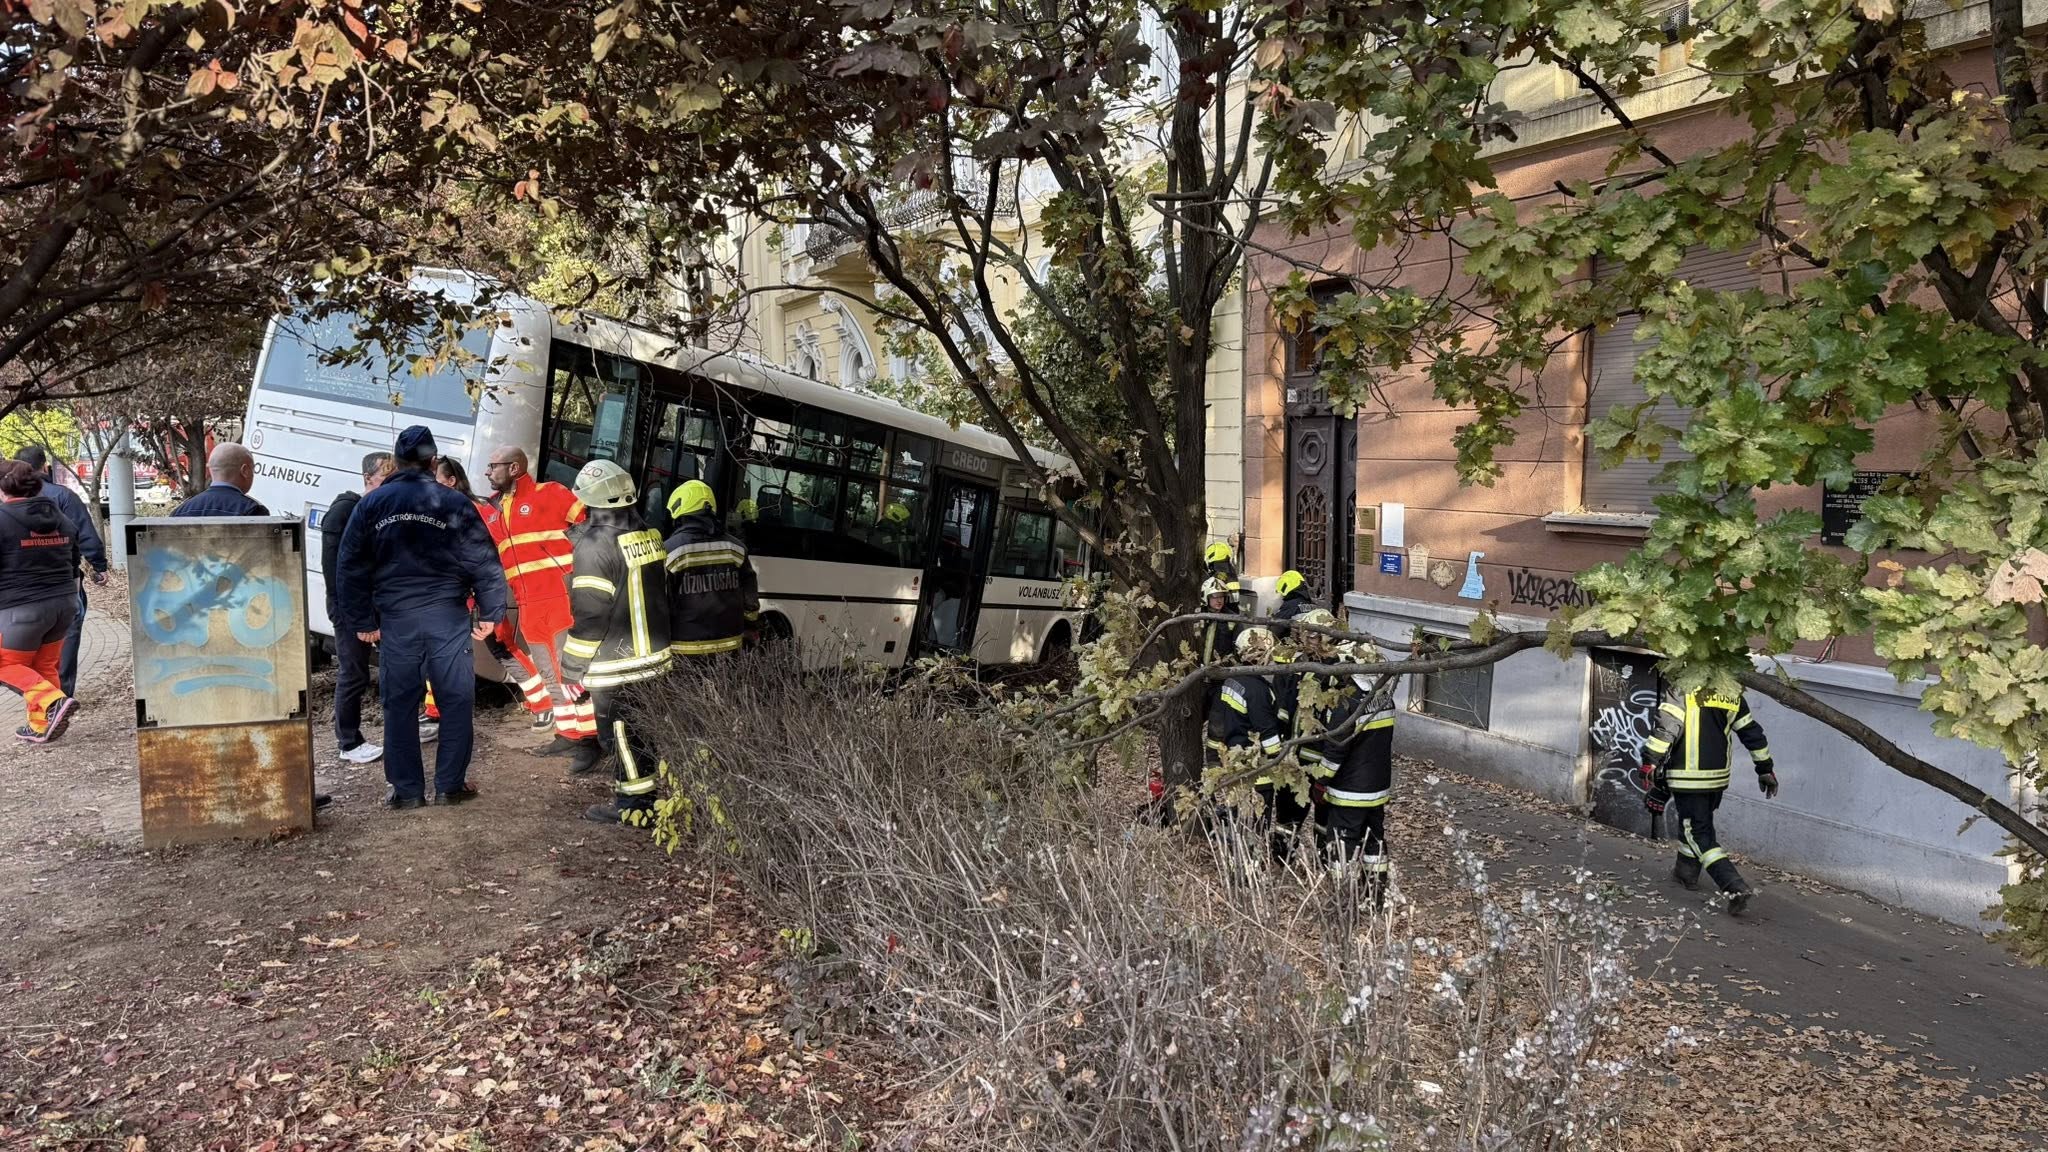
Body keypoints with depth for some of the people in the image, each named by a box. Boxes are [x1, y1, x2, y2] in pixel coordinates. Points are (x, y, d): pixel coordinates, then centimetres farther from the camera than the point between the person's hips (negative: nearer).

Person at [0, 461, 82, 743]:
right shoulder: (61, 519, 11)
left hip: (23, 608, -6)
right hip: (64, 603, 7)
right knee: (45, 665, 15)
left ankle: (53, 702, -12)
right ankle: (42, 726, 16)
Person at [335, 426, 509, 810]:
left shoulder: (372, 504, 5)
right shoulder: (455, 503, -1)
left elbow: (352, 566, 6)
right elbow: (484, 562, -3)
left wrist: (362, 620, 12)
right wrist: (490, 613, 5)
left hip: (395, 619, 2)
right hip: (447, 618, -2)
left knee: (400, 705, 10)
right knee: (456, 701, 8)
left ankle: (406, 789, 14)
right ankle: (451, 785, 12)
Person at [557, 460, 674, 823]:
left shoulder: (594, 544, -18)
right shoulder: (650, 535, 4)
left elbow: (589, 614, -18)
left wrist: (576, 667, -9)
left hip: (616, 662, -7)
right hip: (655, 656, 7)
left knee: (621, 732, 4)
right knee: (643, 728, 18)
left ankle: (634, 805, 12)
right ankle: (649, 795, 27)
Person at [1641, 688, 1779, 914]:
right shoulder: (1732, 693, 6)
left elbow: (1665, 730, -21)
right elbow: (1751, 731, 15)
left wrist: (1650, 765, -16)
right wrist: (1765, 768, 25)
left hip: (1687, 776, -6)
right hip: (1718, 776, 7)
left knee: (1700, 833, -2)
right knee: (1693, 821, 26)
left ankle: (1735, 886, -14)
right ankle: (1687, 870, 40)